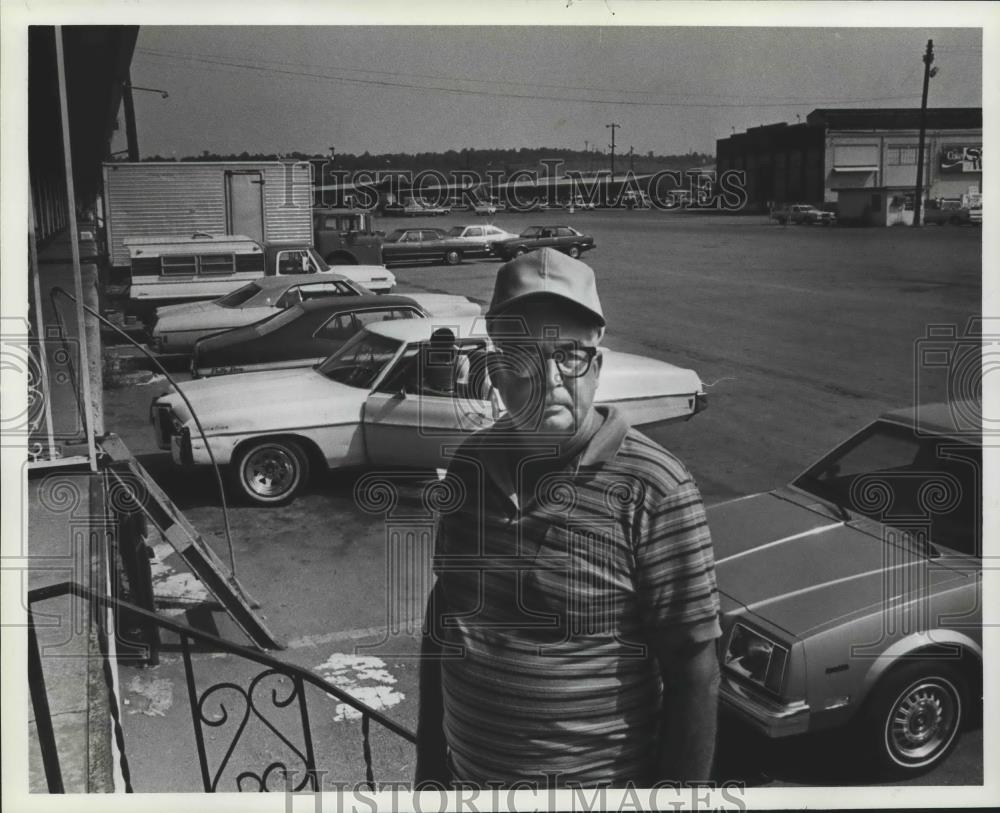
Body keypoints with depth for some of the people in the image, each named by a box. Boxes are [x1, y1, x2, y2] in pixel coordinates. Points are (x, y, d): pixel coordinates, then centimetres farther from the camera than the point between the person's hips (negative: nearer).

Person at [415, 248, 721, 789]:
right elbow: (442, 616, 6)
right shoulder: (470, 466, -4)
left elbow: (693, 673, -16)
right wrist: (428, 763, 9)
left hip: (593, 783, -4)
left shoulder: (654, 491, -20)